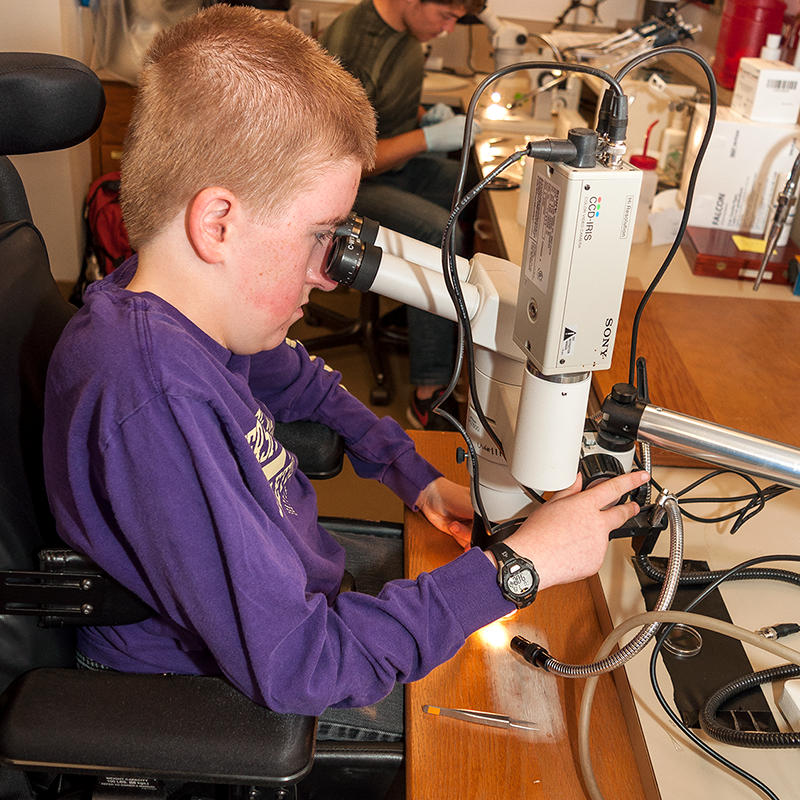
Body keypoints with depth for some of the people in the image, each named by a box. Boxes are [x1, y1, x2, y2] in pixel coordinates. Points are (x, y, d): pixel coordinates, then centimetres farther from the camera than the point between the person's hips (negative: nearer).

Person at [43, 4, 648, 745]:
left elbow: (299, 382, 12)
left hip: (285, 577, 8)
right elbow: (292, 666, -38)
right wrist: (515, 566, -32)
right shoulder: (156, 394, -41)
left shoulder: (193, 309, -11)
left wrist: (415, 476, 0)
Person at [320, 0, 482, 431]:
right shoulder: (349, 48, -26)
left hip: (400, 160, 9)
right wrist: (431, 137, -24)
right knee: (441, 232, -30)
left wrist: (426, 115, 0)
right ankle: (429, 396, -26)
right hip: (351, 183, -9)